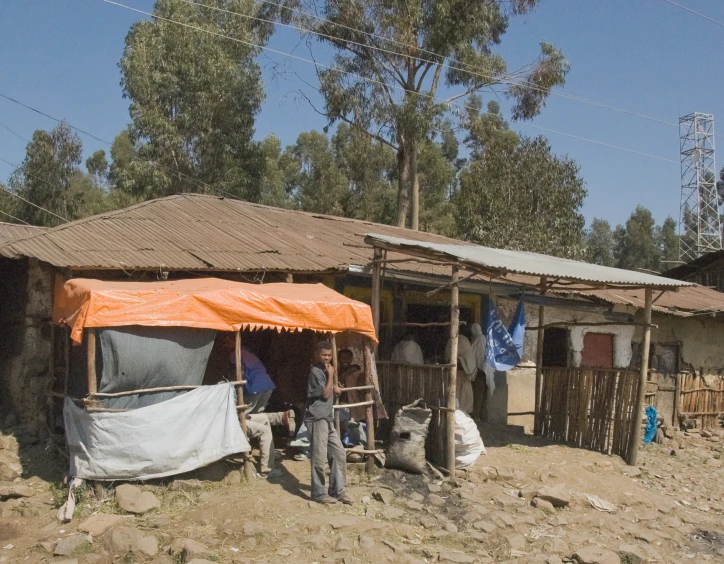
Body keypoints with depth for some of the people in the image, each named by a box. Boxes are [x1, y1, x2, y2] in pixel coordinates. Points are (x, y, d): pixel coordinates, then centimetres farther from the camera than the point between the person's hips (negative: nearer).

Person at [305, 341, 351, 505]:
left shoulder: (324, 371, 17)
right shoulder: (315, 371, -12)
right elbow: (326, 394, -16)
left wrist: (334, 387, 14)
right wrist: (331, 375, -10)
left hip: (328, 419, 9)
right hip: (317, 419, -9)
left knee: (339, 454, 8)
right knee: (319, 458, -5)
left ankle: (337, 490, 16)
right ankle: (319, 494, 5)